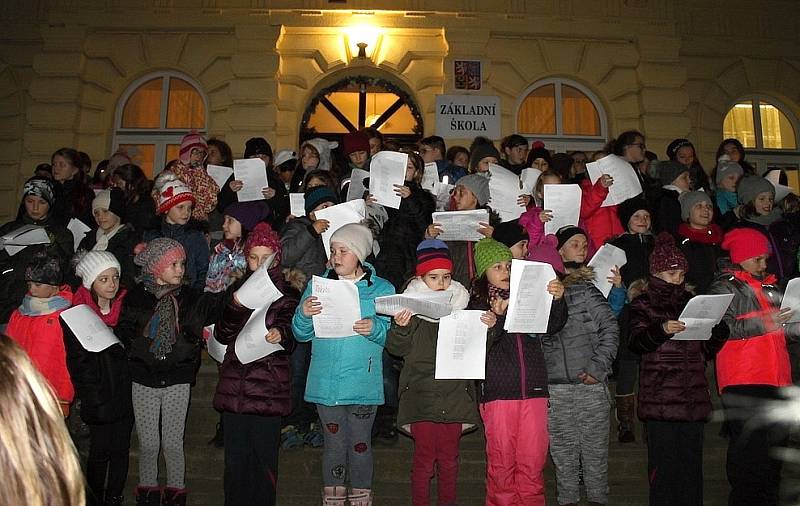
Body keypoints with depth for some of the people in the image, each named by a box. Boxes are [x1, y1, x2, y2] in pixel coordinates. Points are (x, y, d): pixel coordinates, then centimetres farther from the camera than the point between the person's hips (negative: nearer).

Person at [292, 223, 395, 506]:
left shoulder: (382, 289, 2)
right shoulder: (317, 286, 7)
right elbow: (301, 335, 5)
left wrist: (375, 328, -23)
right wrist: (303, 314, -15)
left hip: (363, 384, -1)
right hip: (326, 383, 2)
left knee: (360, 445, 7)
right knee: (333, 443, 10)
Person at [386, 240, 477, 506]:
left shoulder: (461, 306, 8)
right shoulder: (411, 307, -2)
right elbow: (397, 348, -4)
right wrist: (400, 327, -24)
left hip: (454, 396, 3)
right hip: (422, 396, -3)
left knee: (449, 457, 12)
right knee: (424, 457, 2)